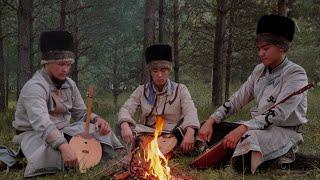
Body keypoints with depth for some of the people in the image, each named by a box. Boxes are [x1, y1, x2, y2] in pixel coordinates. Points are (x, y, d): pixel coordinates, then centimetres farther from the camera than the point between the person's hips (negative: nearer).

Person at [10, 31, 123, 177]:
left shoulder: (70, 85, 4)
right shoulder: (34, 87, -22)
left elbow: (81, 113, 12)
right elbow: (41, 122, -38)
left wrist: (97, 119, -13)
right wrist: (63, 146, -52)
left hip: (61, 132, 7)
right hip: (34, 134, -6)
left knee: (101, 132, -10)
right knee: (52, 153, -39)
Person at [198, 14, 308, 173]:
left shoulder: (296, 74, -12)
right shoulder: (259, 71, 10)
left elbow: (279, 114, -23)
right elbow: (236, 100, 8)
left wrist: (243, 128, -32)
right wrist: (211, 121, -7)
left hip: (284, 131, -7)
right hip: (257, 126, 7)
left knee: (249, 138, -38)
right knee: (211, 129, -9)